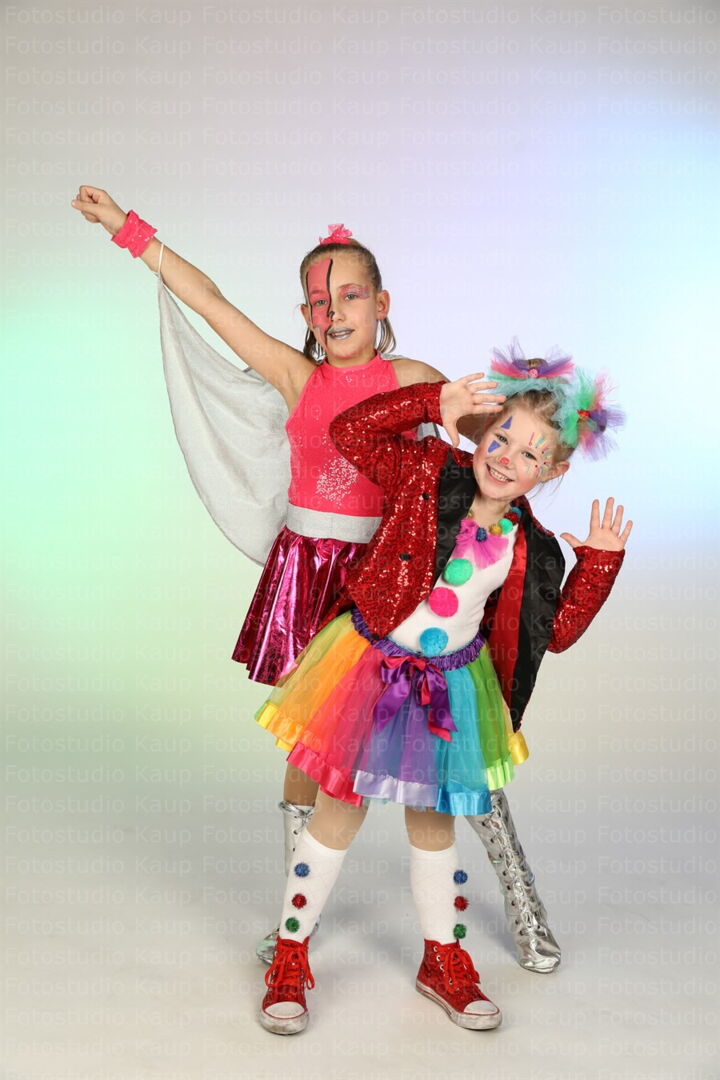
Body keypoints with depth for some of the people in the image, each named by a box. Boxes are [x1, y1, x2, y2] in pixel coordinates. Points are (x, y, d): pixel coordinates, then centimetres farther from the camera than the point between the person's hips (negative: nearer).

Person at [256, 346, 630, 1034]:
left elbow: (555, 632, 2)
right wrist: (433, 403, -19)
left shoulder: (529, 550, -3)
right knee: (339, 811, 7)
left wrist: (601, 560, -6)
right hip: (369, 666, -3)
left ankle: (443, 961, 37)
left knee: (433, 822, 17)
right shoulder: (428, 472, -11)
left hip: (449, 687, 3)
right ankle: (290, 958, 25)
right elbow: (350, 432, -14)